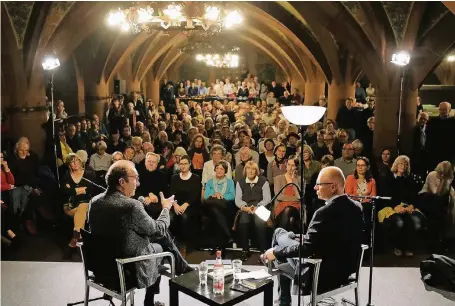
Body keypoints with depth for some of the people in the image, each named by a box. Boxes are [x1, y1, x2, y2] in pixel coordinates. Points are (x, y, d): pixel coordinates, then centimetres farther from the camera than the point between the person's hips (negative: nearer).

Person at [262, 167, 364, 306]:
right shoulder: (357, 207, -2)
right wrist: (306, 237, 15)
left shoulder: (325, 212, -28)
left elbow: (306, 248, -25)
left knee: (279, 233, 9)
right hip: (345, 270, 8)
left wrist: (275, 252, -10)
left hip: (322, 275, -8)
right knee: (290, 236, 23)